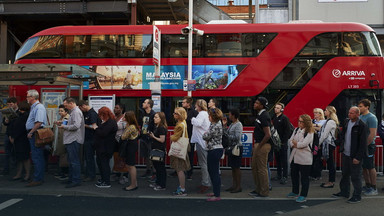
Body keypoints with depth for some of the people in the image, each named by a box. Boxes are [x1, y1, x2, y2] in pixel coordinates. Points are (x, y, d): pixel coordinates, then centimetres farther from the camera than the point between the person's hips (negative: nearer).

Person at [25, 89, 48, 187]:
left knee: (37, 158, -8)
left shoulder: (39, 107, -14)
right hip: (33, 135, 11)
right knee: (38, 157, 12)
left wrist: (31, 132, -18)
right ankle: (40, 178, 18)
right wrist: (30, 133, 16)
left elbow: (39, 123, -24)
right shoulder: (33, 107, 19)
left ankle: (37, 179, -6)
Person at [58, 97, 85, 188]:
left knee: (74, 161, -7)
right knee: (71, 161, 15)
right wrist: (62, 124, 10)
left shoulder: (76, 112, -13)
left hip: (74, 140, -11)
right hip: (70, 140, 11)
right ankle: (71, 179, 23)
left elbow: (76, 126, -24)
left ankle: (76, 181, -2)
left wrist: (64, 126, -14)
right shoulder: (72, 112, 20)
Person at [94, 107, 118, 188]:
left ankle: (107, 182, 5)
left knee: (104, 163, -4)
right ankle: (103, 179, 30)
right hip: (101, 146, 11)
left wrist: (96, 128, -13)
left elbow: (103, 133, -26)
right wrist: (97, 128, 0)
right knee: (99, 161, 18)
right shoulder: (105, 122, 15)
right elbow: (100, 130, 16)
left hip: (105, 148, -11)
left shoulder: (111, 123, -19)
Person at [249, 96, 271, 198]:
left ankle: (264, 192, 9)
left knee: (262, 169, -2)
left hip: (263, 145, -10)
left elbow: (268, 135, -24)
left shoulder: (264, 116, -18)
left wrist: (259, 146, -18)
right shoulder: (259, 115, 13)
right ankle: (258, 189, 28)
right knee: (254, 167, 17)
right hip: (258, 144, 10)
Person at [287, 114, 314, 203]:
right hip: (294, 156, 7)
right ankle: (295, 192, 32)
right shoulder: (296, 130, 12)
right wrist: (295, 145, -12)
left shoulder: (309, 132, -10)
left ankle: (303, 195, 8)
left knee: (304, 177, 0)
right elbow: (290, 140, 7)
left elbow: (304, 144, -19)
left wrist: (295, 143, -4)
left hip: (304, 158, -7)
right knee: (294, 175, 17)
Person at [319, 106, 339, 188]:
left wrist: (319, 143, -7)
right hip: (328, 144, 10)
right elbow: (323, 133, 17)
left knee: (330, 162, -4)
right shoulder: (329, 121, 17)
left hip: (328, 144, -10)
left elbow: (325, 135, -15)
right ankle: (331, 181, 18)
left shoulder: (330, 122, -14)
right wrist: (320, 143, 14)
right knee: (330, 163, 12)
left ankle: (331, 182, 1)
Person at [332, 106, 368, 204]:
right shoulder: (346, 122, 6)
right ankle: (344, 192, 31)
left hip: (354, 156, -7)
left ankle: (357, 196, 13)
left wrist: (358, 157, -18)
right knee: (345, 174, 18)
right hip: (345, 154, 7)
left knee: (355, 177, 1)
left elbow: (363, 144, -16)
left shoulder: (362, 126, -15)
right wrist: (341, 147, 10)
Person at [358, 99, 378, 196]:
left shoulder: (371, 117, -13)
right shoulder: (360, 117, 12)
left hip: (368, 146, -8)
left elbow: (373, 134, -18)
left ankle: (374, 189, 8)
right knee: (363, 167, 12)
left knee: (370, 167, -1)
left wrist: (365, 145, -19)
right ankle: (368, 186, 24)